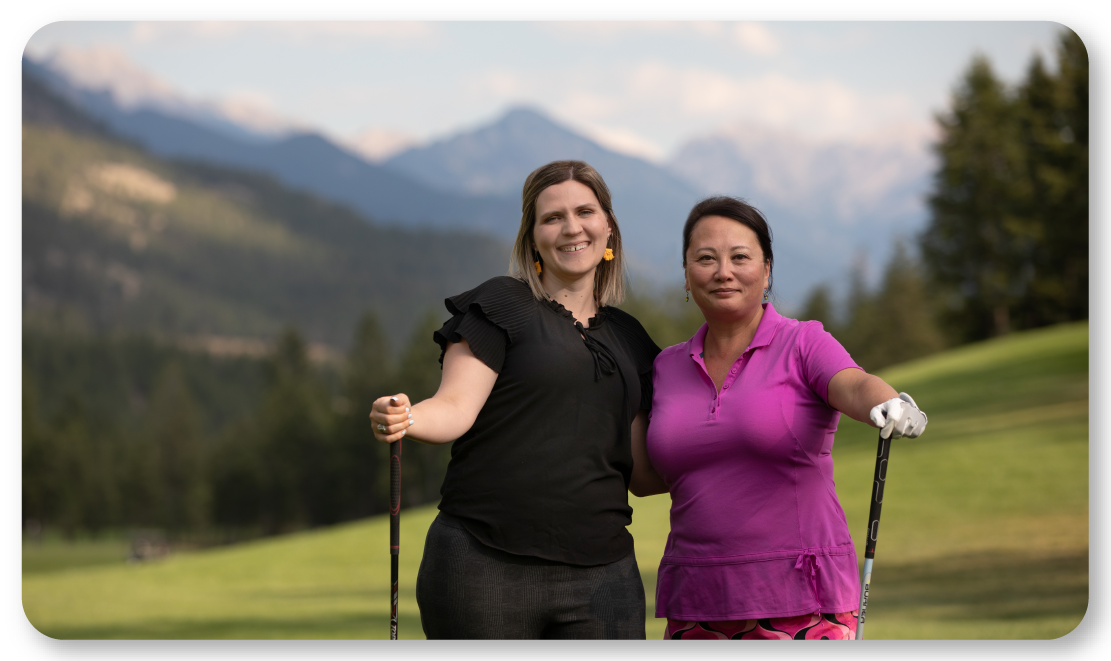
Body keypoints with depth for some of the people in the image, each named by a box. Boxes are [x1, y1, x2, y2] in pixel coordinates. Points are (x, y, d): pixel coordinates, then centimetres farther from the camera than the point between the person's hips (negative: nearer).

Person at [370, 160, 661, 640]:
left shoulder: (627, 339, 18)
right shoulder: (501, 306, 3)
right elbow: (456, 407, -9)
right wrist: (404, 419, -28)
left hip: (601, 577, 4)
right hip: (487, 571, -4)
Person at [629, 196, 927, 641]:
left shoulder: (804, 345, -1)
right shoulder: (668, 368, 12)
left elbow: (856, 388, -21)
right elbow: (645, 480, 17)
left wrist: (891, 407, -43)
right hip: (699, 604, 5)